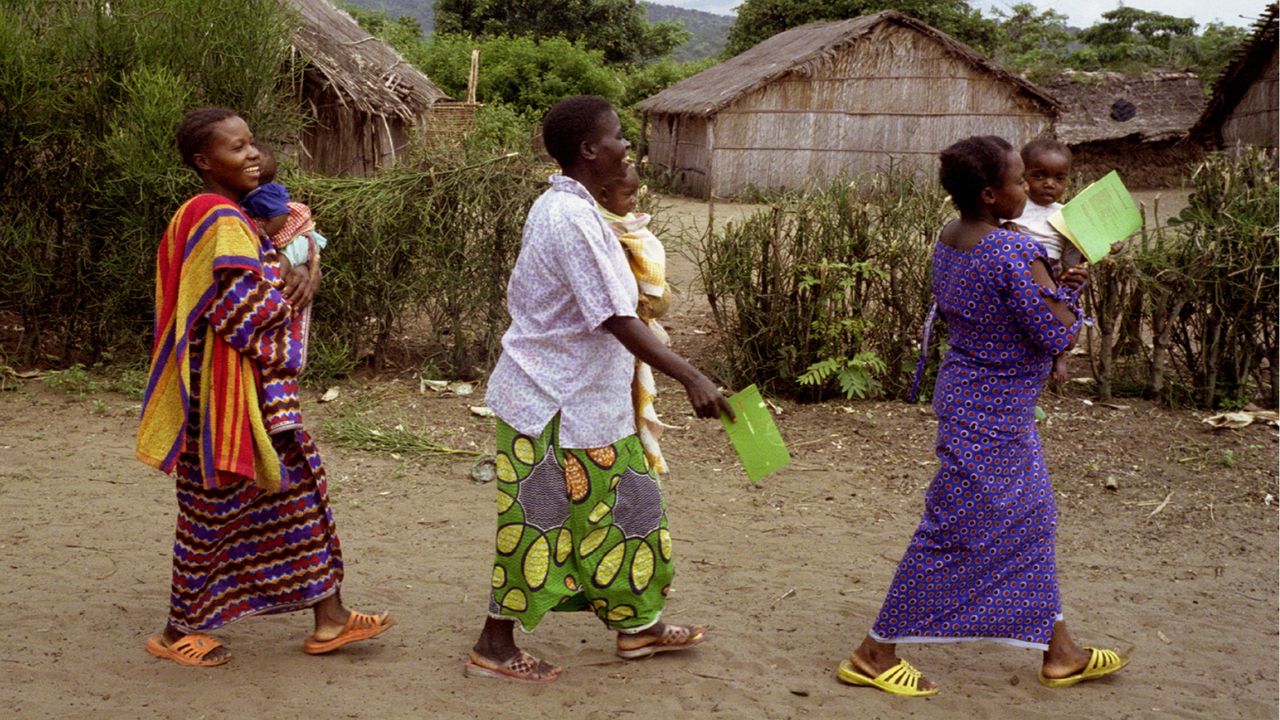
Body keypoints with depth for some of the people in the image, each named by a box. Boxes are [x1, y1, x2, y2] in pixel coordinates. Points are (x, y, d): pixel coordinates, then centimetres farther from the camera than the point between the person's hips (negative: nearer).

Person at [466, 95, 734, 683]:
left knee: (620, 507, 16)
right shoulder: (573, 219, -23)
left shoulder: (557, 207, 9)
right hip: (555, 403, -10)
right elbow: (616, 319, -28)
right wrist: (690, 377, -30)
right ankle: (495, 646, 15)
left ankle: (638, 626, 30)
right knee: (540, 522, 1)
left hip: (581, 398, 10)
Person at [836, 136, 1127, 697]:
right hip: (994, 410, -10)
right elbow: (1058, 335, -20)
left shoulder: (948, 240, 3)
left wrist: (1050, 284, 6)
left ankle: (1059, 652, 30)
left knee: (1029, 523, 18)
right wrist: (1068, 288, -2)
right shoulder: (1016, 255, -24)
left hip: (968, 393, 10)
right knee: (958, 531, 0)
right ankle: (875, 654, 9)